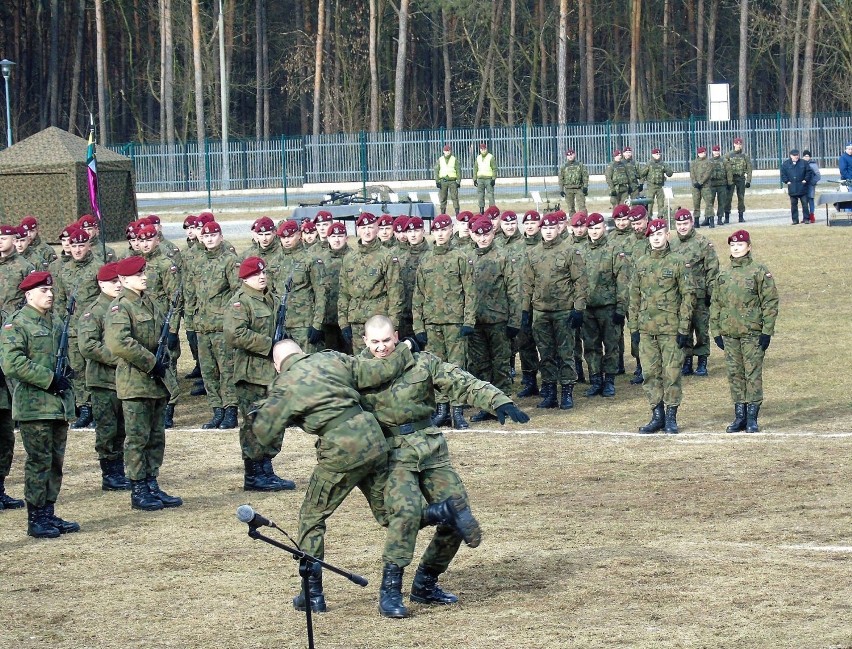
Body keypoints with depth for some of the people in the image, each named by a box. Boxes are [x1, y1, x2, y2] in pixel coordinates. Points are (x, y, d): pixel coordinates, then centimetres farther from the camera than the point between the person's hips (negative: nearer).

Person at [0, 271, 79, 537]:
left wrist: (66, 377, 7)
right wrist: (50, 379, -19)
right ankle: (36, 519, 1)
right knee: (39, 461, -5)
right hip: (34, 404, -7)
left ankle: (48, 514, 18)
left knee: (56, 461, 10)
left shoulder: (56, 323, 15)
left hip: (60, 404, 7)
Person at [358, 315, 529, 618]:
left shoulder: (421, 363, 3)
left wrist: (498, 401, -14)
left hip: (431, 450, 4)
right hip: (393, 455, -4)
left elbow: (462, 383, -1)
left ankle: (425, 583, 17)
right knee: (406, 510, -27)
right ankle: (390, 590, -20)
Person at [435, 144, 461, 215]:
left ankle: (457, 213, -6)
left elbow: (458, 170, 4)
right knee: (442, 198, 3)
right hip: (443, 181, 2)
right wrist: (437, 181, 0)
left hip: (452, 180, -2)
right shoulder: (440, 160, 10)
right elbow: (436, 170, 9)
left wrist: (458, 181, -3)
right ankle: (443, 213, 8)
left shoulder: (454, 160, 5)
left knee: (454, 197, -6)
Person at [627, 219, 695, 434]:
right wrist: (633, 327, 8)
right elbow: (634, 297, 14)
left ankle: (671, 417, 5)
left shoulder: (678, 263, -2)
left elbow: (688, 295, -4)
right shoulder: (640, 264, 10)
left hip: (670, 328, -4)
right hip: (646, 329, 4)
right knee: (650, 374, 5)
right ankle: (657, 416, 13)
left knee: (672, 374, -2)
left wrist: (684, 328, -8)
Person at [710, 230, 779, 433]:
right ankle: (740, 416, 13)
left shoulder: (759, 271, -2)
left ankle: (752, 418, 0)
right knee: (734, 375, 7)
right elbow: (716, 304, 17)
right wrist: (716, 331, 10)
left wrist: (767, 331, -9)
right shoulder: (724, 276, 12)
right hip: (729, 334, 5)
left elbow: (771, 301, -4)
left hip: (752, 333, -5)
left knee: (753, 374, -4)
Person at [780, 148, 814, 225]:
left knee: (805, 203, 0)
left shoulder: (803, 163, 4)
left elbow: (809, 172, 7)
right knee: (793, 204, 3)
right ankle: (795, 220, 9)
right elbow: (783, 174, 10)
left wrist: (806, 180, -2)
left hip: (802, 188, -1)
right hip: (792, 189, 1)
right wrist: (787, 181, -1)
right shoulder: (786, 164, 6)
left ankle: (806, 219, 6)